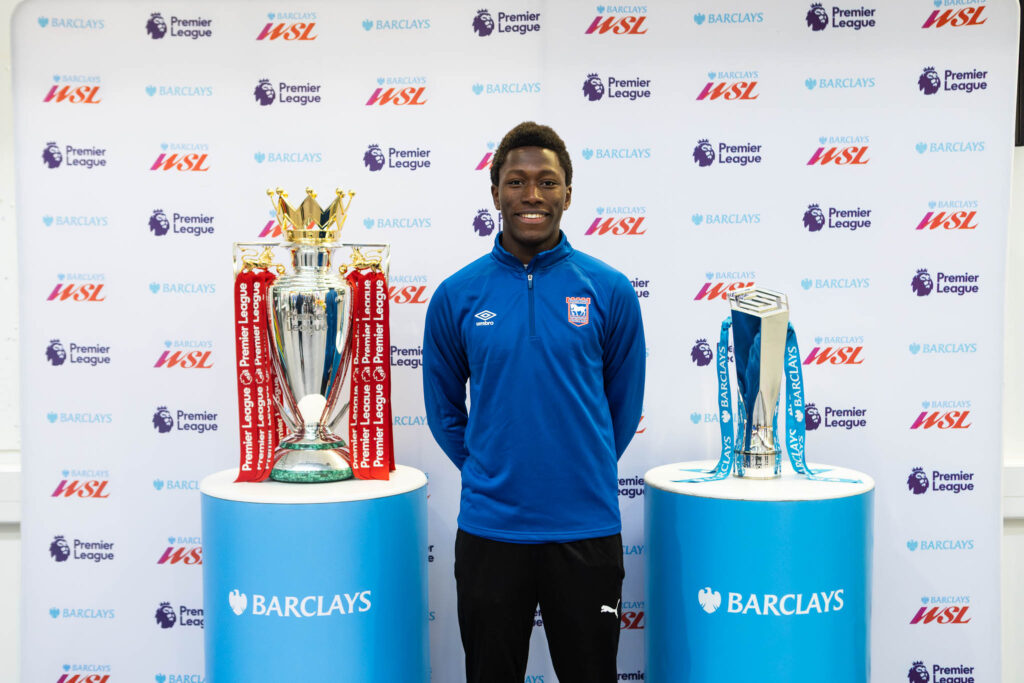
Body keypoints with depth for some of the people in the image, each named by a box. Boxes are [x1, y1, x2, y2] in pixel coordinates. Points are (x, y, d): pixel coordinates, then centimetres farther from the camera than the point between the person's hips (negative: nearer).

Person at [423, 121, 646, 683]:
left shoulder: (609, 290, -3)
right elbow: (443, 408, 9)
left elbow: (623, 404, 7)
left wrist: (582, 475, 10)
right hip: (489, 528, 1)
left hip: (585, 528, 0)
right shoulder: (457, 295, -1)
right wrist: (488, 474, 9)